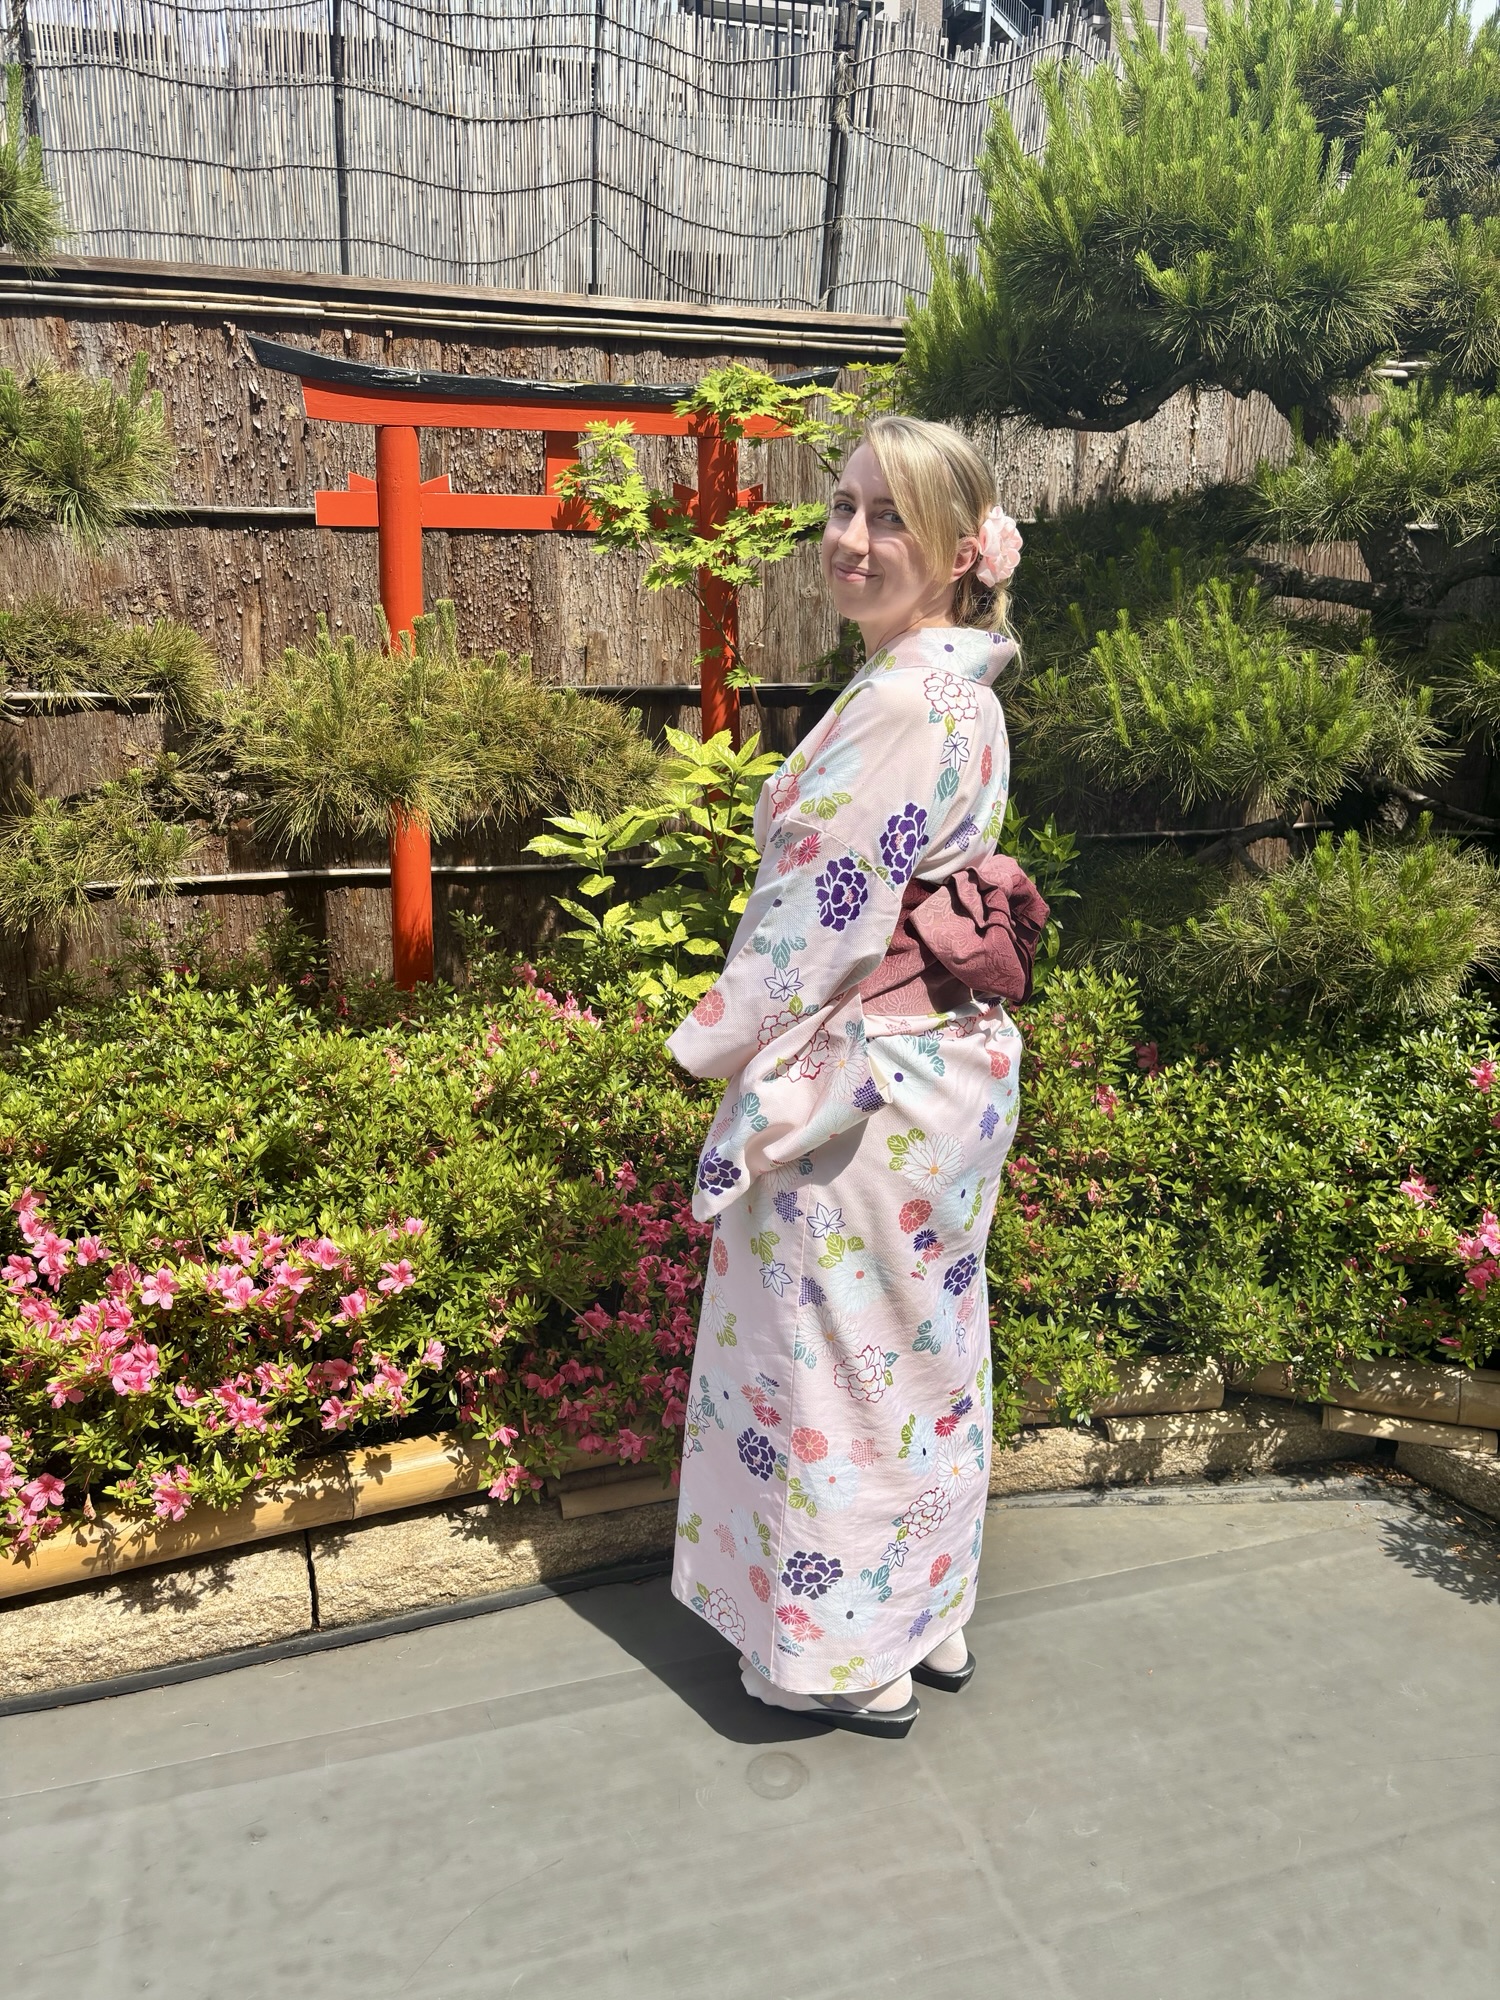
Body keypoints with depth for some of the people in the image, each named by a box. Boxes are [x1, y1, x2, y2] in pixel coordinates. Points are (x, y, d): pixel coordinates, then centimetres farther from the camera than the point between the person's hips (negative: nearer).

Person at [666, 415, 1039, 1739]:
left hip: (867, 1083, -10)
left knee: (832, 1356, 7)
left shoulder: (903, 701, -21)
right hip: (953, 1062, 10)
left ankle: (848, 1654, 27)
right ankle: (930, 1618, 39)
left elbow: (826, 910, -21)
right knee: (924, 1346, 20)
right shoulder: (963, 690, 9)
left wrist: (725, 1051, -8)